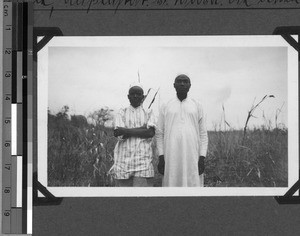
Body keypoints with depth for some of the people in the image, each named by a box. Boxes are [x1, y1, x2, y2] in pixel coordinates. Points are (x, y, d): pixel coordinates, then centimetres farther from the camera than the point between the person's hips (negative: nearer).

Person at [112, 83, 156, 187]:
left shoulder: (148, 113, 13)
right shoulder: (122, 113, 13)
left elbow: (151, 132, -5)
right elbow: (118, 132, -4)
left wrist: (127, 132, -7)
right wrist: (142, 129, -6)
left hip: (143, 158, -1)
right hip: (124, 158, 1)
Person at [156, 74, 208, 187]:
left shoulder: (197, 106, 10)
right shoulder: (166, 107, 10)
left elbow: (203, 134, 8)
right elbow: (159, 134, 9)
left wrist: (202, 158, -2)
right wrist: (161, 157, 0)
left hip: (192, 156, 0)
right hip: (171, 158, 0)